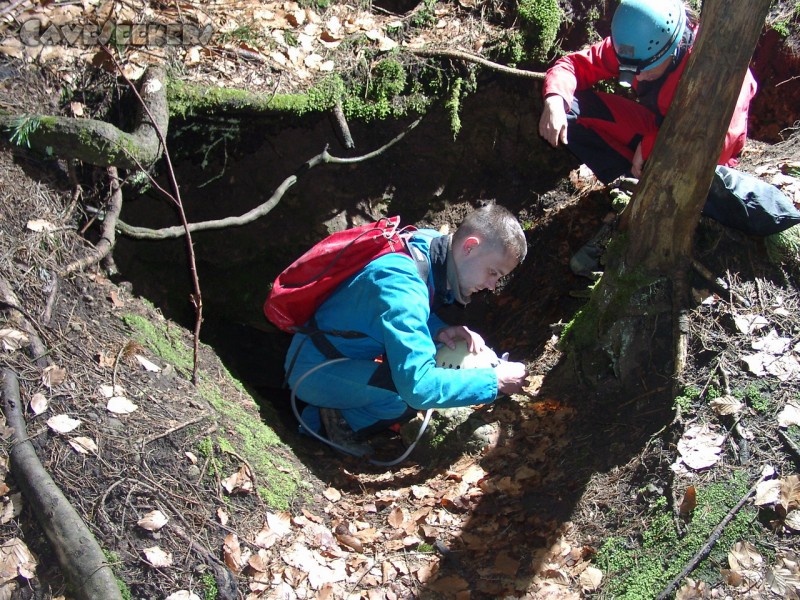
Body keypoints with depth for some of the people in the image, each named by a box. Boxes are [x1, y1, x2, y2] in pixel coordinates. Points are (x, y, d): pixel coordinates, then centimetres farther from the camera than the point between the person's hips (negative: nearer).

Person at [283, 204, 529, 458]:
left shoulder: (431, 242, -6)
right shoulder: (403, 284, -32)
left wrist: (438, 331, -8)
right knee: (416, 393, -28)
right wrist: (494, 381, -27)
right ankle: (342, 424, 0)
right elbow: (418, 386, -39)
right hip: (312, 369, -10)